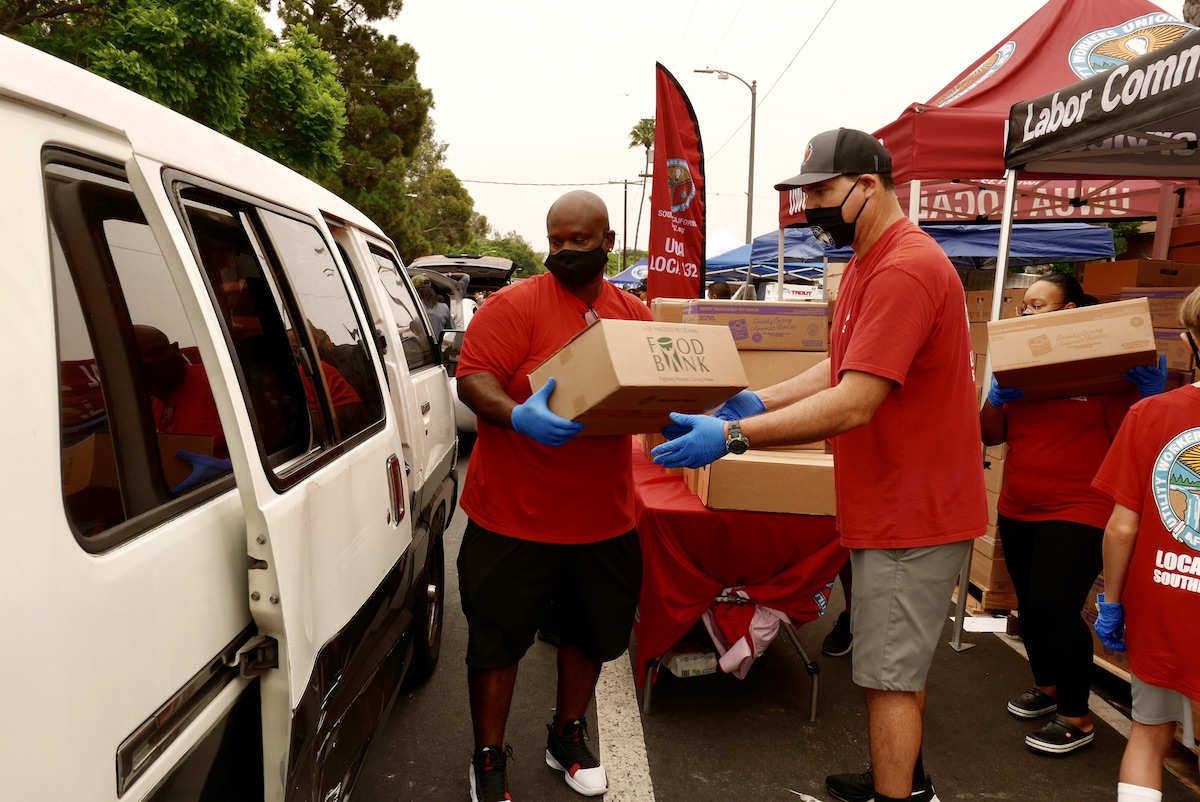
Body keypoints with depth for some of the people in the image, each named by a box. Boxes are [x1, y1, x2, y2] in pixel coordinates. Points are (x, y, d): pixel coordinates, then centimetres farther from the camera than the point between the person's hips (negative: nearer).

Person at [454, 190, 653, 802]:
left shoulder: (635, 313, 8)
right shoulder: (515, 304, -8)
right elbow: (472, 377, -16)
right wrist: (520, 417, -35)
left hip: (603, 516, 5)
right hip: (514, 516, -5)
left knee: (591, 633, 20)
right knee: (498, 639, 8)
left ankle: (568, 737, 44)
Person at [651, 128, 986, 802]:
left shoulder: (904, 270, -23)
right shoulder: (868, 263, 13)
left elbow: (854, 403, -30)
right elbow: (840, 370, 16)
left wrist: (732, 435, -31)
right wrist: (761, 400, 3)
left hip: (913, 512, -11)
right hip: (900, 502, 11)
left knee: (891, 673, 1)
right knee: (904, 661, 24)